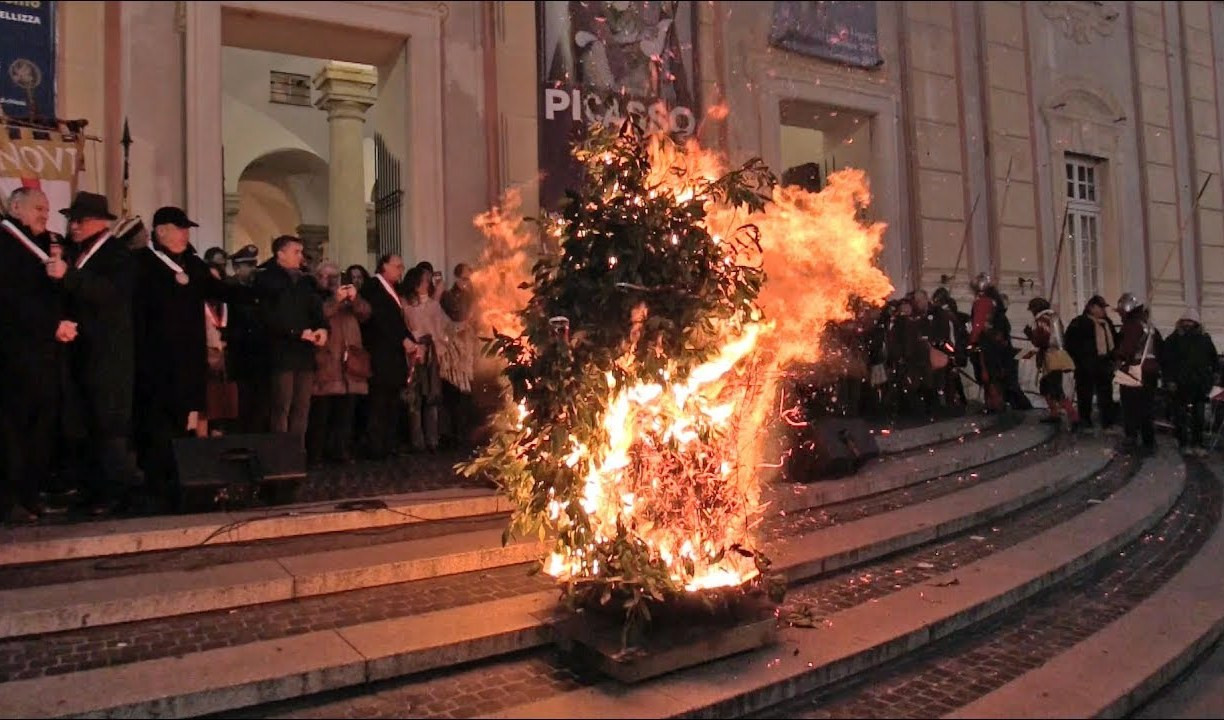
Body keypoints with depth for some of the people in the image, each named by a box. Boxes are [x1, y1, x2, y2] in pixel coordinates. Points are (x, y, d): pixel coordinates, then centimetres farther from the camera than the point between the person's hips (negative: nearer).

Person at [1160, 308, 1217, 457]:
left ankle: (1197, 444, 16)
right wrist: (1169, 380, -9)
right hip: (1180, 385, -3)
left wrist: (1211, 376, 10)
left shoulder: (1204, 339, 6)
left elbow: (1214, 359, 17)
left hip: (1199, 385, 3)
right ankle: (1184, 444, 14)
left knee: (1198, 416, 6)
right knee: (1180, 416, 4)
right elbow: (1165, 361, -4)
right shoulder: (1174, 339, -3)